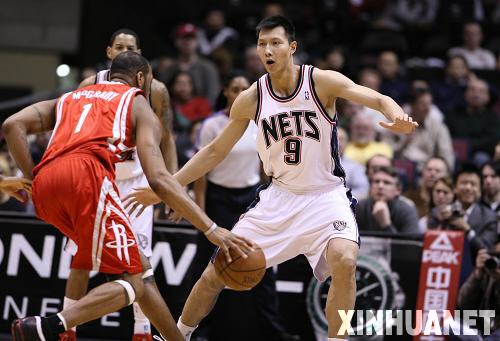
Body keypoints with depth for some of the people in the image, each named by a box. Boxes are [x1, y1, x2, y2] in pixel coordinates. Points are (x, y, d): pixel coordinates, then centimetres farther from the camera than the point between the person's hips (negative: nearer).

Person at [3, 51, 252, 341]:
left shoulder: (69, 98, 35)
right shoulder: (138, 104, 20)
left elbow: (13, 126, 16)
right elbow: (159, 179, 5)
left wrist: (32, 179, 17)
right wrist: (212, 230, 3)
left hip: (44, 186, 7)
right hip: (87, 175, -6)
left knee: (139, 267, 19)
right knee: (132, 284, -2)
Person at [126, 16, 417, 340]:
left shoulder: (322, 81, -12)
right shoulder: (251, 99, -2)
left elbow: (380, 100, -19)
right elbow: (215, 151, 8)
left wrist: (397, 117, -43)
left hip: (325, 195, -3)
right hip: (279, 197, 3)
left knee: (344, 260, -32)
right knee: (216, 273, 1)